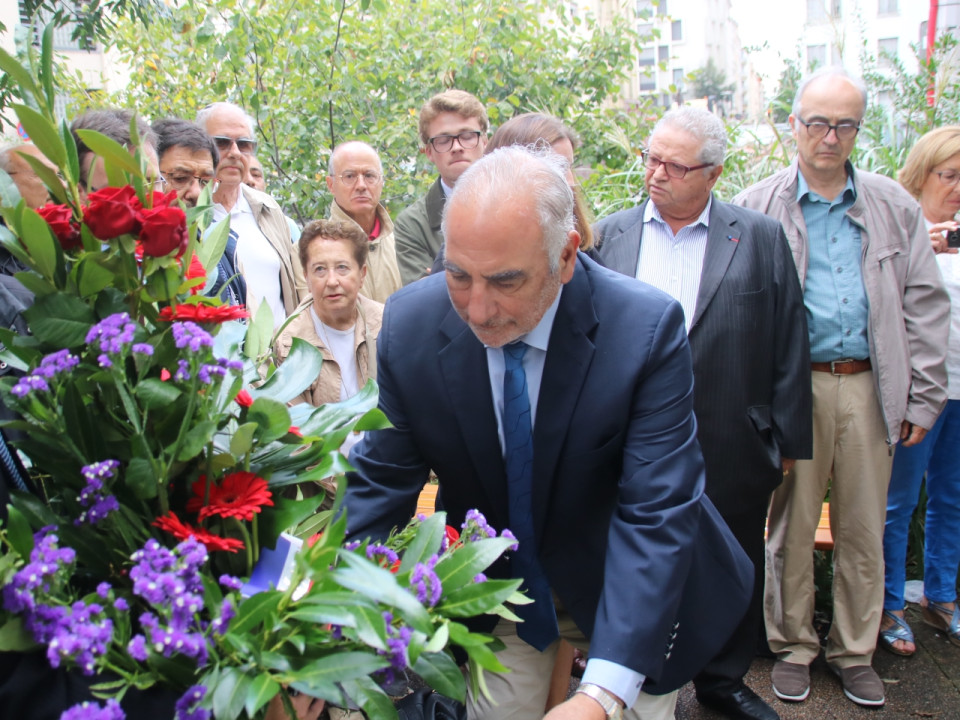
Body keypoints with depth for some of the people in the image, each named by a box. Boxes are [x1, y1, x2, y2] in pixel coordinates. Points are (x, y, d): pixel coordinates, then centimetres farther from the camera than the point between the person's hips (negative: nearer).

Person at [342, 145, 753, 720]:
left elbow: (656, 515, -30)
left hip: (624, 592, -1)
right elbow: (379, 487, -13)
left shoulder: (647, 328, -27)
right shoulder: (409, 324, -19)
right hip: (493, 587, 2)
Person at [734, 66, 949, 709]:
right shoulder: (758, 208, 2)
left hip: (868, 388, 2)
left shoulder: (895, 208, 9)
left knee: (864, 529, 11)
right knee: (792, 524, 7)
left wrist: (923, 398, 4)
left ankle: (855, 650, 29)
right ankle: (793, 646, 25)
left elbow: (925, 306, 10)